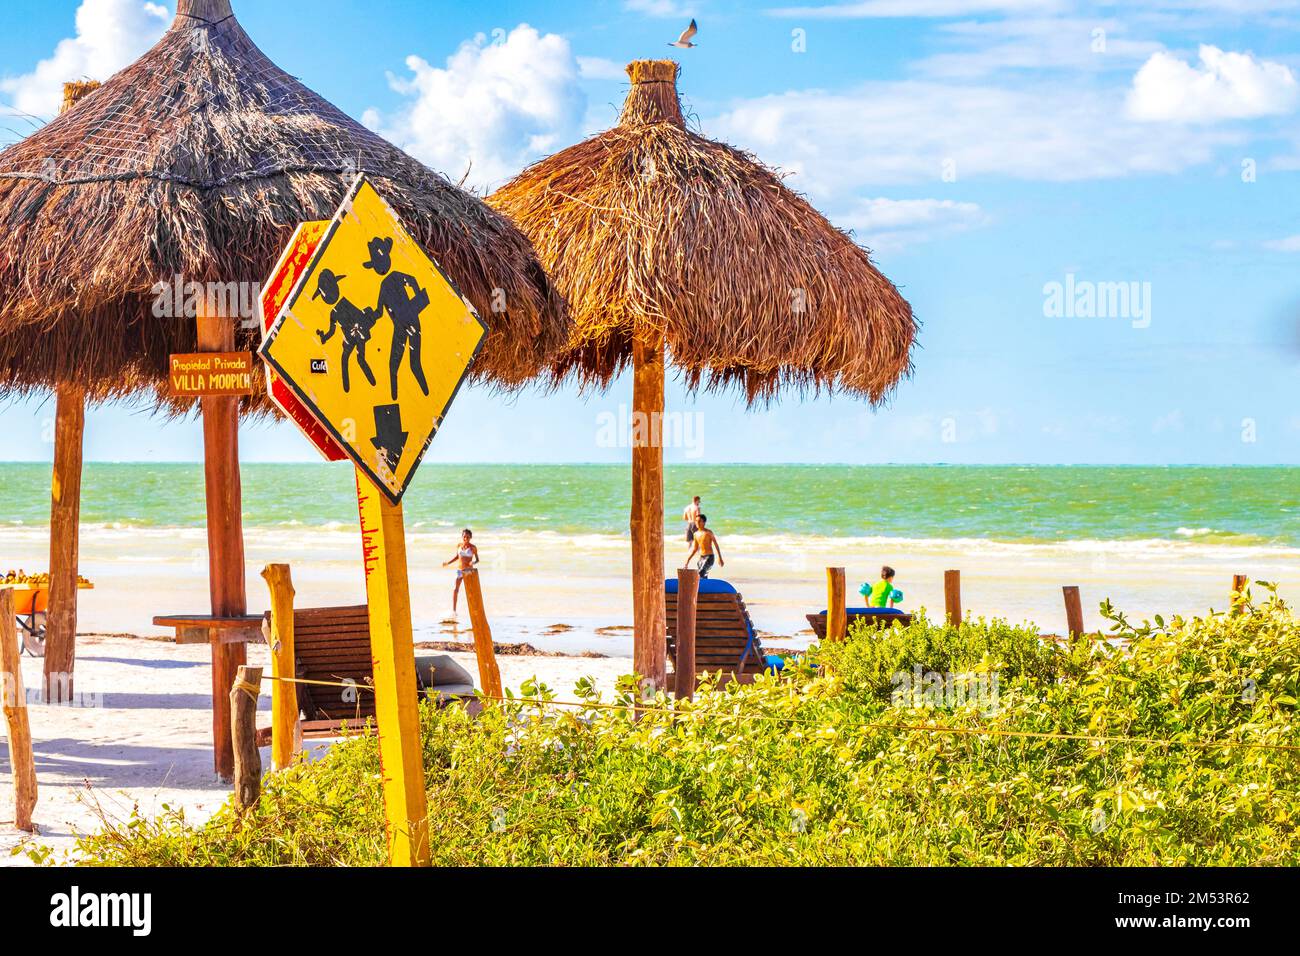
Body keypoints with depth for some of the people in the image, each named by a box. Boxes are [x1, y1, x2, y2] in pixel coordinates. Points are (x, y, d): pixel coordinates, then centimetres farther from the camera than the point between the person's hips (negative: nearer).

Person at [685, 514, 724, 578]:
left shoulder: (708, 533, -8)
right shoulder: (696, 534, 9)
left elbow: (716, 545, -6)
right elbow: (695, 549, 18)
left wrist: (720, 558, -8)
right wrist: (688, 559, 11)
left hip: (709, 557, -7)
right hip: (701, 557, 7)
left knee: (701, 573, -24)